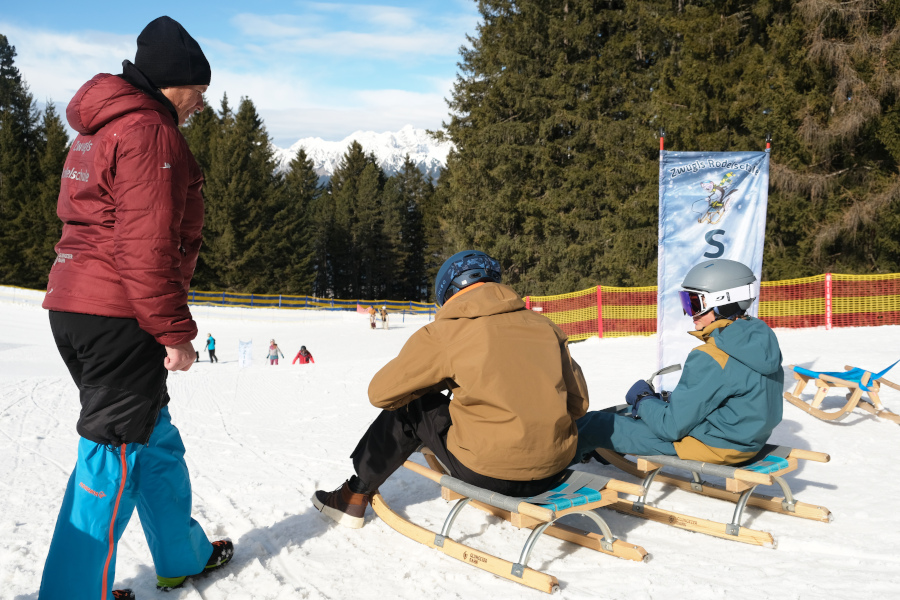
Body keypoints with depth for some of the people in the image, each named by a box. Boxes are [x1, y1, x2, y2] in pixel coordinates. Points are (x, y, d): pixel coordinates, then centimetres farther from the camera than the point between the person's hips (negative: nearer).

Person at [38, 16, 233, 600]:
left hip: (72, 305, 10)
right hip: (120, 316, -10)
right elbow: (147, 245, -20)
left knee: (155, 436, 18)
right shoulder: (148, 131, -12)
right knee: (114, 449, -2)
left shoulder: (96, 133, 20)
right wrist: (174, 329, -17)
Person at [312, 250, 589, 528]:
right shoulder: (544, 325, 6)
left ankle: (355, 497, 29)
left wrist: (431, 384, 20)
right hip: (555, 469, 5)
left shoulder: (445, 332, -6)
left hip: (490, 473, -5)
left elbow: (381, 393, 2)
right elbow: (578, 403, 10)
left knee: (409, 409, 16)